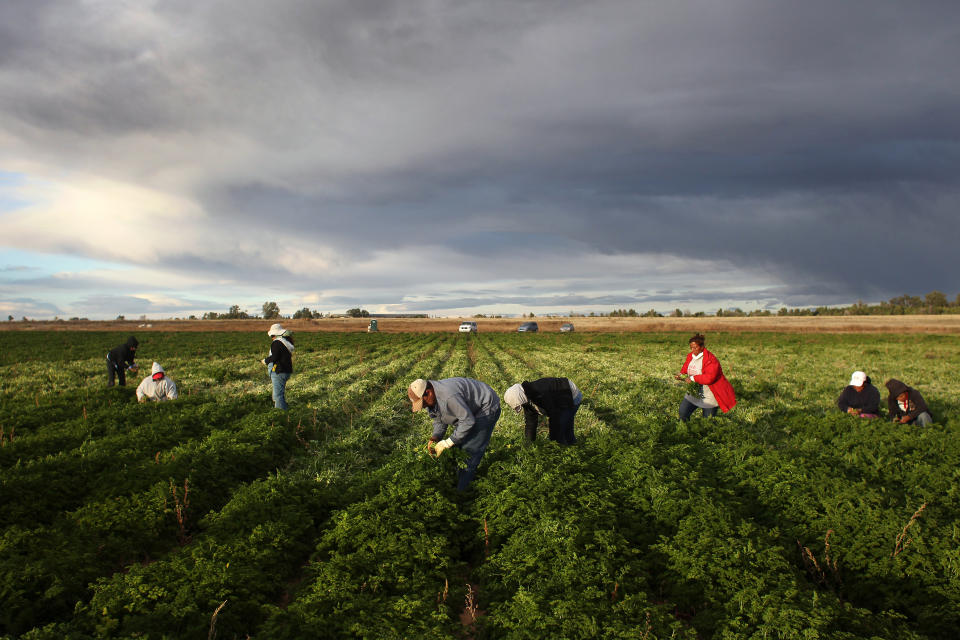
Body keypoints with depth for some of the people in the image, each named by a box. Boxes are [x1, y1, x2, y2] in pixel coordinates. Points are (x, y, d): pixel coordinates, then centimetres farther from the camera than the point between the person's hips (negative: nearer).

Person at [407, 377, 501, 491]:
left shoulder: (449, 396, -38)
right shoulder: (431, 399, -6)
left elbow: (468, 421, -34)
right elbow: (439, 420, 6)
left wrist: (447, 443, -28)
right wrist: (434, 438, -13)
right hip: (469, 408, 9)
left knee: (472, 448, -10)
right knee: (459, 444, 9)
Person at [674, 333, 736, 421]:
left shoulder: (710, 359, -22)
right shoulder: (690, 356, 3)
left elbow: (709, 378, -32)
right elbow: (685, 369, 16)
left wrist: (692, 378, -29)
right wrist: (681, 375, -6)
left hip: (708, 397, -7)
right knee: (683, 412, 0)